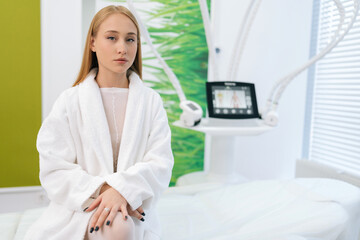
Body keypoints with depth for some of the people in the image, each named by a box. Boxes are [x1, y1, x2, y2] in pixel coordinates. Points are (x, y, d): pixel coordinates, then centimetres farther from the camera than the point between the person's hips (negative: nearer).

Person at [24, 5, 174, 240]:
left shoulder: (151, 101, 0)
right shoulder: (70, 101, -1)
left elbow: (161, 164, -7)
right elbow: (55, 170, -4)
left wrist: (123, 188, -24)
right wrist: (101, 191, -18)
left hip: (133, 211, 1)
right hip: (79, 209, 0)